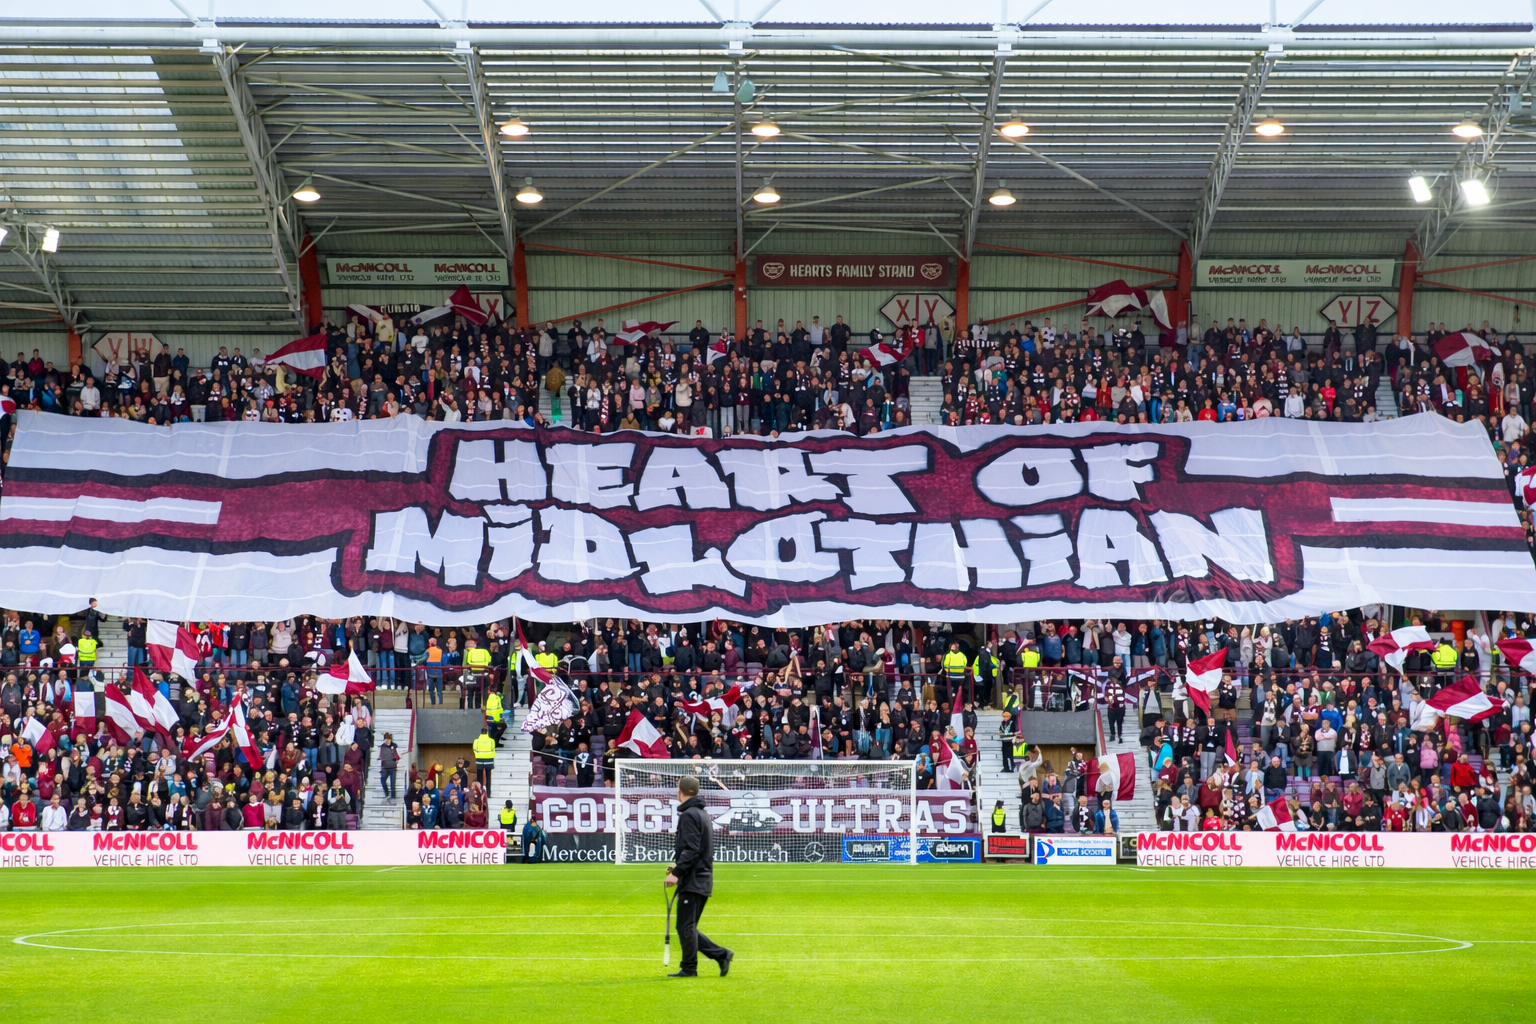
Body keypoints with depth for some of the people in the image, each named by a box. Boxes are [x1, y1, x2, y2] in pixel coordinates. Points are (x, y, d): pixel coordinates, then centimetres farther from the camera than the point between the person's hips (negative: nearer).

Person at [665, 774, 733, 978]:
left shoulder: (689, 815, -13)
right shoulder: (703, 814, 17)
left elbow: (691, 849, -21)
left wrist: (677, 872, -21)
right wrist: (679, 866, 24)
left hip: (693, 881, -10)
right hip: (702, 879, 10)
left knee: (686, 926, -4)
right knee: (688, 927, 13)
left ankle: (688, 968, 0)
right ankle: (721, 954, 9)